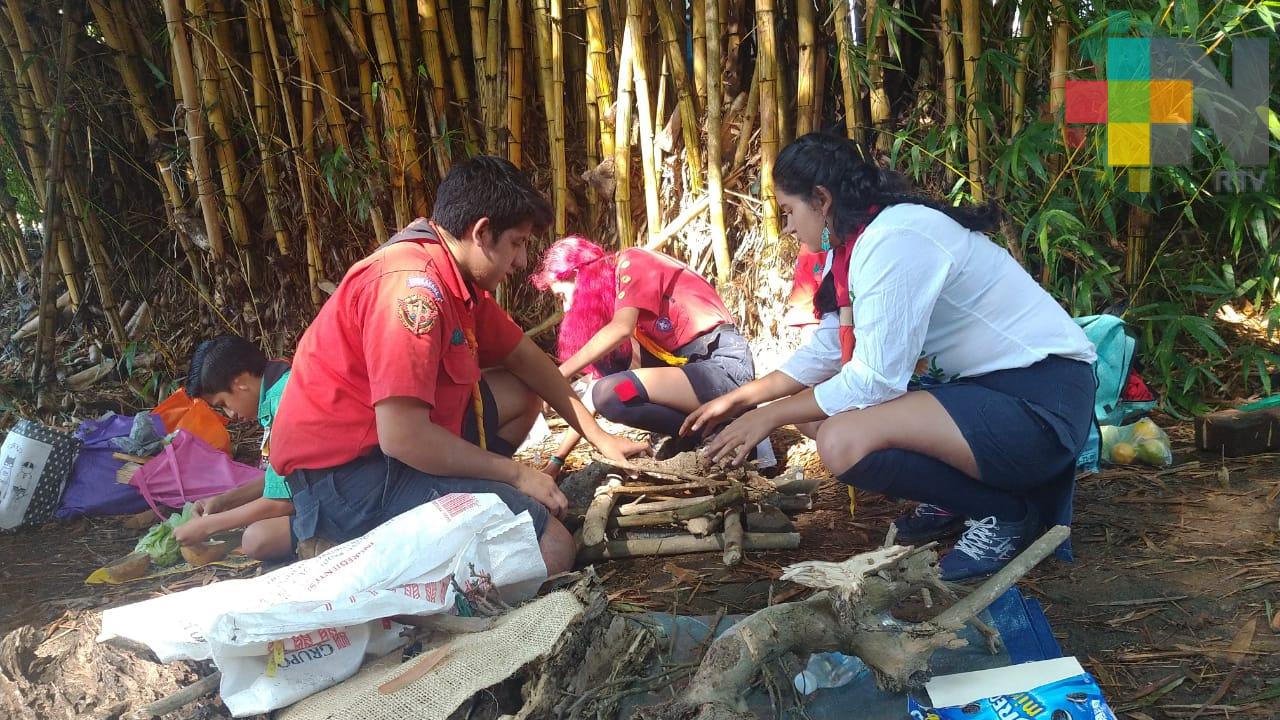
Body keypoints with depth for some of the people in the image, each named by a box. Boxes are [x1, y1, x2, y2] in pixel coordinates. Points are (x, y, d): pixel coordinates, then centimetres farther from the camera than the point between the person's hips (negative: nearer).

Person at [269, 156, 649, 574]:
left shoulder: (458, 277, 8)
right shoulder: (413, 283, -23)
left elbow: (526, 359, 22)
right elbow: (403, 438, -29)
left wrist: (599, 438, 21)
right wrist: (517, 474, -15)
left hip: (390, 443, 10)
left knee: (522, 393, 19)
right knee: (551, 548, -18)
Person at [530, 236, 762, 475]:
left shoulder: (630, 262, -5)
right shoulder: (609, 302, 16)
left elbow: (621, 329, -23)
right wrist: (557, 459, 9)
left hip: (725, 364, -9)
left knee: (611, 393, -24)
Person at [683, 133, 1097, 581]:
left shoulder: (894, 240, -21)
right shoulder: (871, 237, 10)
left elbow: (874, 379, -23)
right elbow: (832, 347, 20)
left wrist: (769, 416, -10)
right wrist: (742, 398, 20)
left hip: (1039, 403, -10)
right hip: (989, 383, 10)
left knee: (843, 441, -27)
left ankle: (1002, 512, -5)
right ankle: (957, 499, 15)